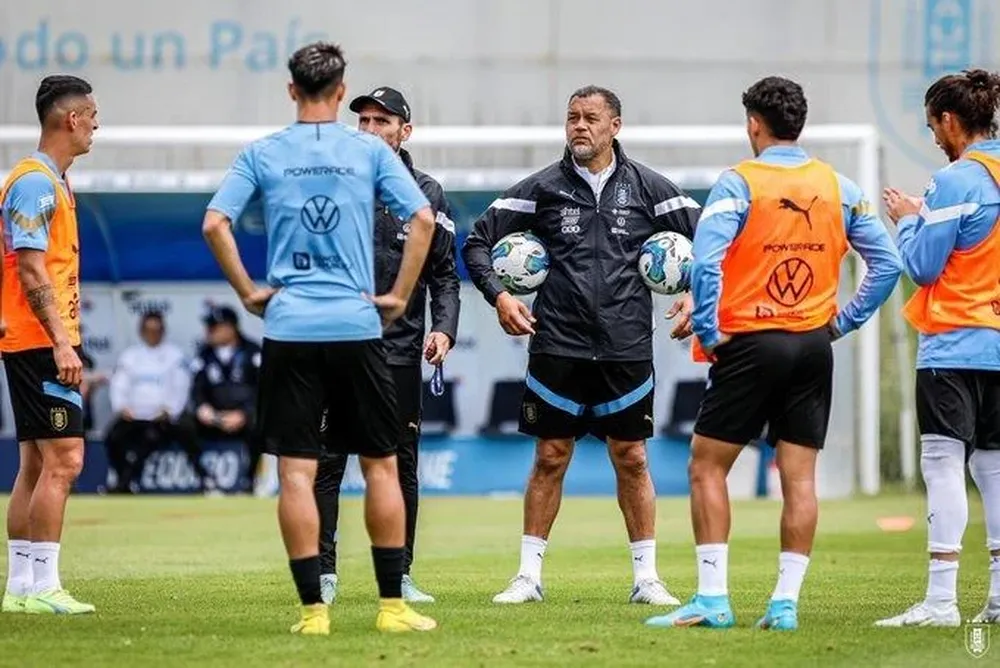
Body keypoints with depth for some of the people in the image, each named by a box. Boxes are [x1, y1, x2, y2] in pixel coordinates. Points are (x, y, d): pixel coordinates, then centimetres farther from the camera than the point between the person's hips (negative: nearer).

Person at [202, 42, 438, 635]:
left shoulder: (262, 154, 4)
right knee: (382, 466, 9)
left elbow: (215, 223, -5)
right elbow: (423, 219, -5)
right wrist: (400, 296, 3)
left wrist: (248, 292, 3)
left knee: (296, 471, 1)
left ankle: (313, 609, -2)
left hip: (288, 329, 0)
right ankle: (393, 605, 8)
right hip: (357, 326, 0)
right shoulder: (371, 151, 2)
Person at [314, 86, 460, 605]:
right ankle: (323, 573, 0)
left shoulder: (426, 195, 7)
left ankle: (399, 575, 12)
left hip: (400, 350, 1)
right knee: (326, 463, -4)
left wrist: (444, 328, -7)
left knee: (400, 466, 5)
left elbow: (444, 273, 8)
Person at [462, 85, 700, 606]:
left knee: (631, 459, 3)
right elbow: (477, 242, 6)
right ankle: (529, 575, 9)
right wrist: (498, 295, -7)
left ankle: (646, 578, 10)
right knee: (550, 458, 2)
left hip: (626, 349, 0)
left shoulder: (646, 187, 4)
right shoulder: (544, 187, 3)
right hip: (558, 348, 0)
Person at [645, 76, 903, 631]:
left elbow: (705, 260, -20)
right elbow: (887, 263, 7)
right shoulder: (838, 187, 6)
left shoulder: (739, 183, -8)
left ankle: (712, 598, -4)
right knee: (799, 477, 5)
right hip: (813, 346, 4)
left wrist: (708, 330, -10)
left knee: (707, 466, 3)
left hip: (751, 342, -4)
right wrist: (843, 321, 11)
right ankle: (786, 602, 2)